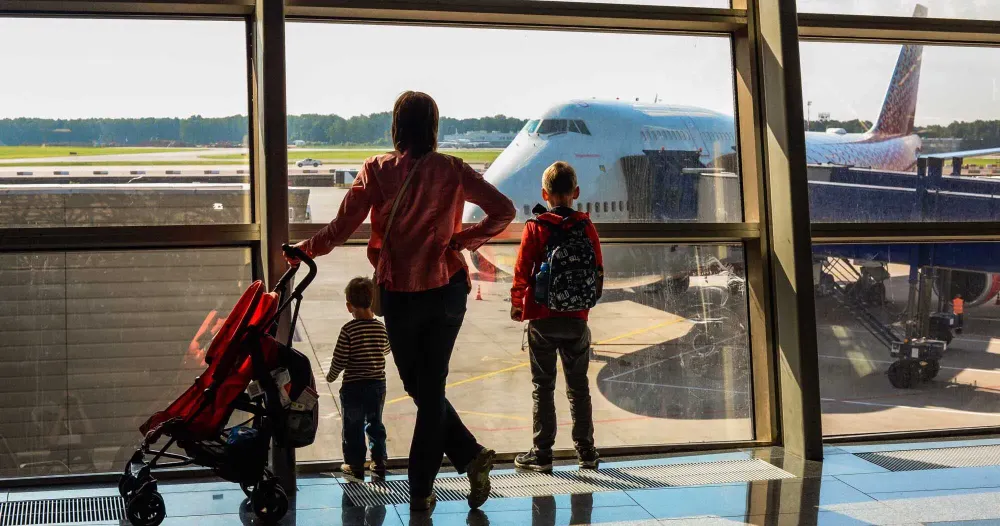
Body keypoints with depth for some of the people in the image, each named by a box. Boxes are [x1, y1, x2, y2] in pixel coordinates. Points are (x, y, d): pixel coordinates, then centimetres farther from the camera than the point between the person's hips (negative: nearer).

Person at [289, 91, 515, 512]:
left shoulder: (377, 170, -8)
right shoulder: (451, 170, -5)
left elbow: (341, 228, -7)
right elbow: (503, 210, -9)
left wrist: (304, 248, 9)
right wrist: (463, 241, 0)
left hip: (400, 294, -1)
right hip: (448, 290, 2)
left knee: (417, 385, 16)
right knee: (431, 387, 11)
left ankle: (469, 454, 9)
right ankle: (421, 491, 14)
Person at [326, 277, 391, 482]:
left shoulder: (349, 329, -16)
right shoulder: (381, 327, -2)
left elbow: (339, 359, -13)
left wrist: (331, 376, 5)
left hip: (353, 387, -4)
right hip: (378, 385, 4)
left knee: (353, 428, 8)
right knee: (375, 424, 18)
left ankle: (355, 467, 13)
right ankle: (379, 464, 22)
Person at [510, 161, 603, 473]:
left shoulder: (535, 228, -6)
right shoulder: (587, 227, 0)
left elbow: (522, 272, -6)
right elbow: (598, 272, 5)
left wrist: (517, 305, 9)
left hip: (542, 319, -2)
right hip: (577, 318, 2)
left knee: (543, 387, 5)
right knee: (578, 387, 11)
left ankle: (542, 454, 7)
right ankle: (586, 451, 15)